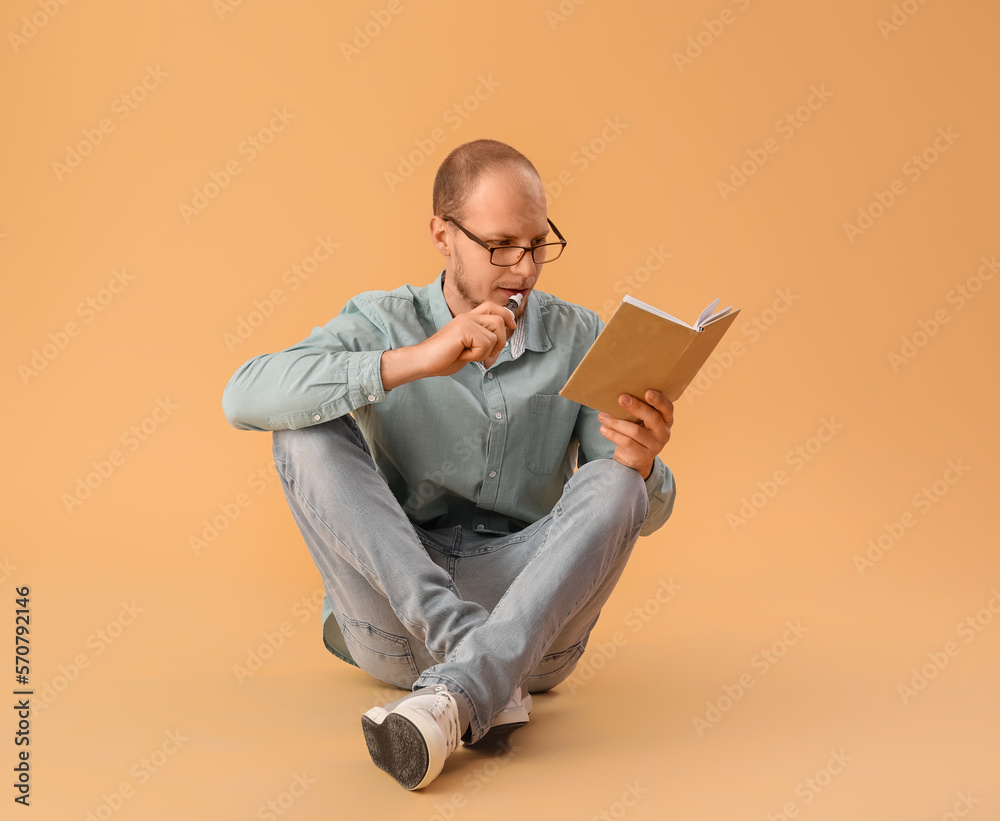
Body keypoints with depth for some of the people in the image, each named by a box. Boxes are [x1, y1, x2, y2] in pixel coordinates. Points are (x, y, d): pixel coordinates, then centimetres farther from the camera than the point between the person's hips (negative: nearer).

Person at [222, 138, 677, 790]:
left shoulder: (580, 338, 6)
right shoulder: (381, 324, 2)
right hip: (398, 612, 0)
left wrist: (642, 465, -24)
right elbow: (245, 397, -17)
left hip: (531, 614, 0)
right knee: (309, 431, -19)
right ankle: (485, 673, -30)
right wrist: (413, 360, -28)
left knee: (612, 482, -25)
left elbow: (642, 512, 2)